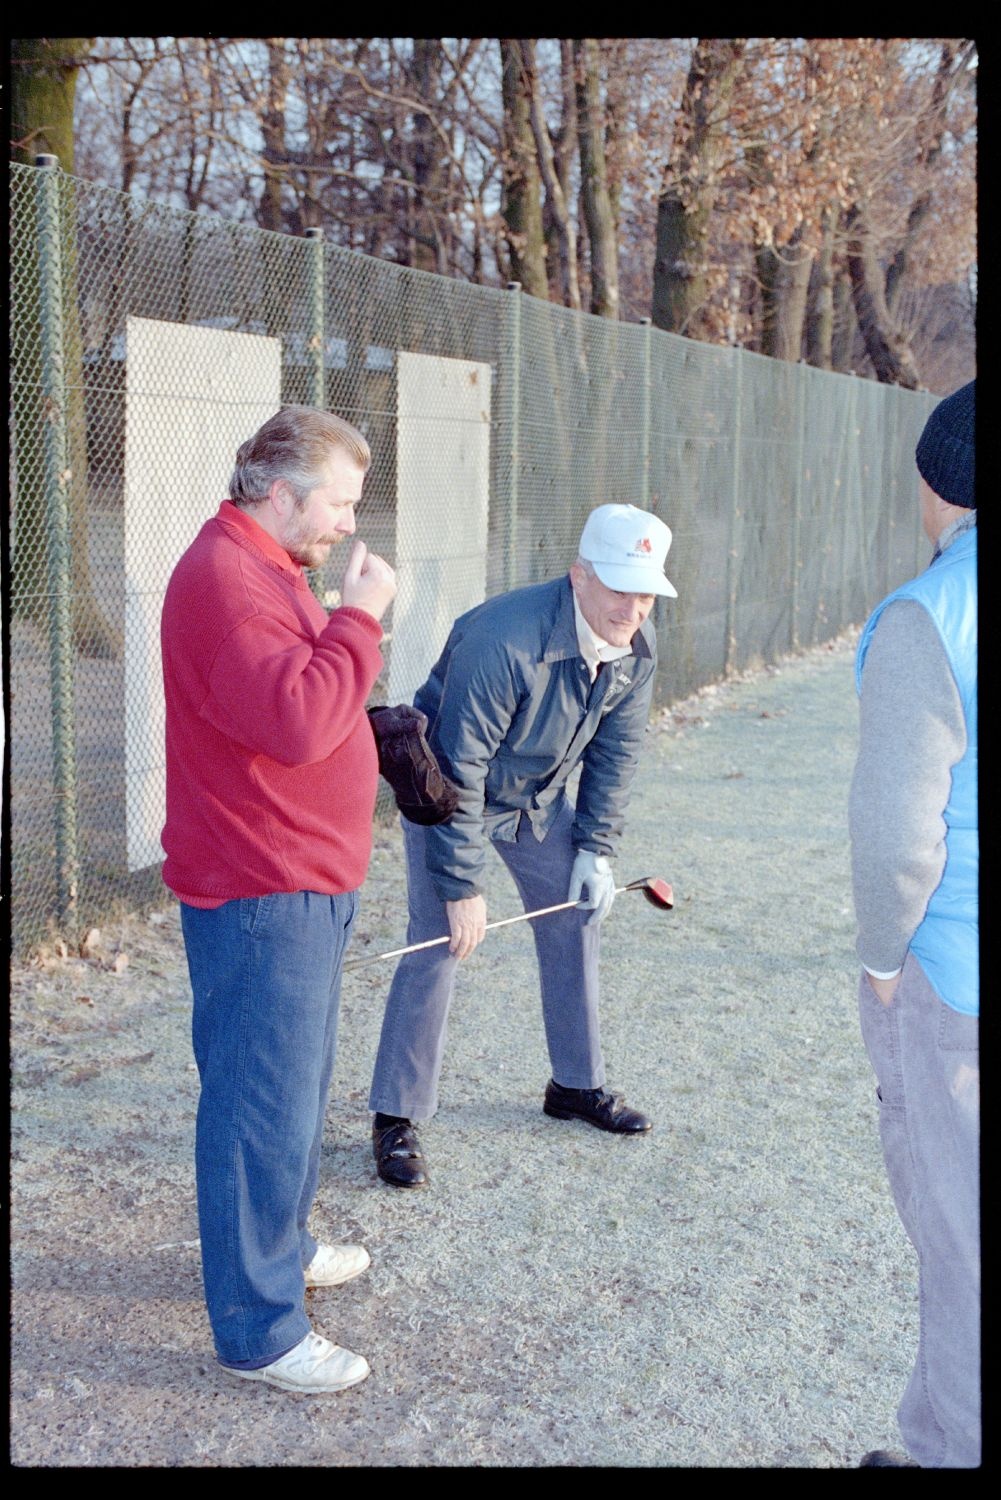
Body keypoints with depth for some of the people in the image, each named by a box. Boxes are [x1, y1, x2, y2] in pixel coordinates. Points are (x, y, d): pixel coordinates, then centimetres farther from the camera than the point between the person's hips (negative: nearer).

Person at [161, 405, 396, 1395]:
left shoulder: (265, 568, 16)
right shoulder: (225, 578, -20)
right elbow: (295, 722, -30)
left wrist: (350, 624, 5)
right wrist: (360, 618, -21)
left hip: (301, 882, 11)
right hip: (261, 895, -11)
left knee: (292, 1086, 23)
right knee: (265, 1106, -2)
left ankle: (278, 1246, 41)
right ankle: (257, 1331, 9)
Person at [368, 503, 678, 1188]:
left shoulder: (638, 648, -14)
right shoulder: (503, 640, -37)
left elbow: (617, 749, 0)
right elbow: (458, 768, -32)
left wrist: (596, 848, -5)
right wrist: (463, 886, -28)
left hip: (540, 796, 7)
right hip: (448, 790, -7)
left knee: (575, 916, 9)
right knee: (438, 942, -12)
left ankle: (577, 1084, 27)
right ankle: (396, 1117, -1)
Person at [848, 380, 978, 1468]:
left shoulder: (928, 621, -18)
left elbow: (897, 833, -21)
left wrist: (880, 958, -4)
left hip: (951, 973, -6)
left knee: (959, 1231, 7)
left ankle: (952, 1446, 23)